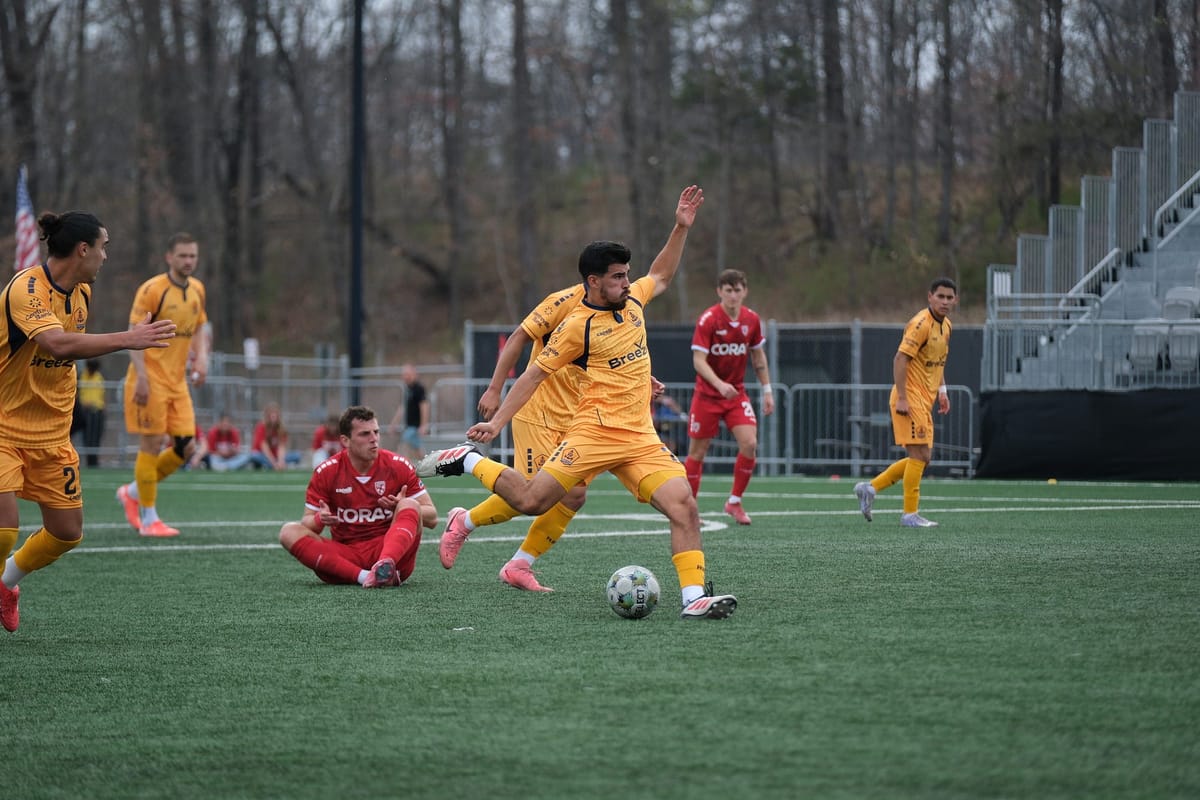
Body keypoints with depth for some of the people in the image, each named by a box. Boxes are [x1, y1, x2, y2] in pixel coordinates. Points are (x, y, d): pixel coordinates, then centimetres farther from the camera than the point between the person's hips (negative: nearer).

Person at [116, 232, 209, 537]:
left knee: (186, 447, 2)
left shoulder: (197, 290, 10)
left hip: (177, 382, 7)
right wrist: (141, 378, -21)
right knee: (152, 444, -5)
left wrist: (201, 358, 2)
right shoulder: (152, 290, -12)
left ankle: (132, 493, 21)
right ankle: (148, 519, 4)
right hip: (150, 381, -7)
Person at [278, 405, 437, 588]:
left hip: (389, 549, -1)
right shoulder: (326, 472, 1)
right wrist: (319, 520, -20)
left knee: (410, 505, -25)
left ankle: (385, 565, -56)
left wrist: (403, 507, -19)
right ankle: (363, 576, -40)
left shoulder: (399, 466, 1)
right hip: (345, 556, 1)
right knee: (289, 532, -21)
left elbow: (432, 518, 3)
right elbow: (307, 523, 5)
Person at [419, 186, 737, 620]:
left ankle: (694, 598, -14)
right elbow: (534, 374, -2)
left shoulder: (632, 301, 12)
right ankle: (467, 460, 15)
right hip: (595, 432, -5)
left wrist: (681, 228, 25)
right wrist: (497, 422, -6)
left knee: (684, 506, -13)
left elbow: (661, 276, 33)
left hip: (641, 436, 5)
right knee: (530, 501, -9)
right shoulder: (578, 326, -7)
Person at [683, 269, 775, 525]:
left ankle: (734, 502, 2)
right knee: (698, 451, 2)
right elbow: (698, 360, -21)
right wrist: (719, 384, -36)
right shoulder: (708, 320, -15)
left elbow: (758, 356, 12)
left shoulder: (751, 319, -1)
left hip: (737, 394, 3)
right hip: (707, 395, -3)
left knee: (749, 443, -14)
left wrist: (767, 390, 9)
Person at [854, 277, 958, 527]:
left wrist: (941, 390, 16)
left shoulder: (945, 325, 13)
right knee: (919, 455, -9)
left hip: (924, 401, 9)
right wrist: (902, 398, -24)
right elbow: (900, 359, -20)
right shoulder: (921, 324, -16)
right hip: (910, 399, -9)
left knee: (922, 458, 10)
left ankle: (870, 488, 16)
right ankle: (910, 514, -3)